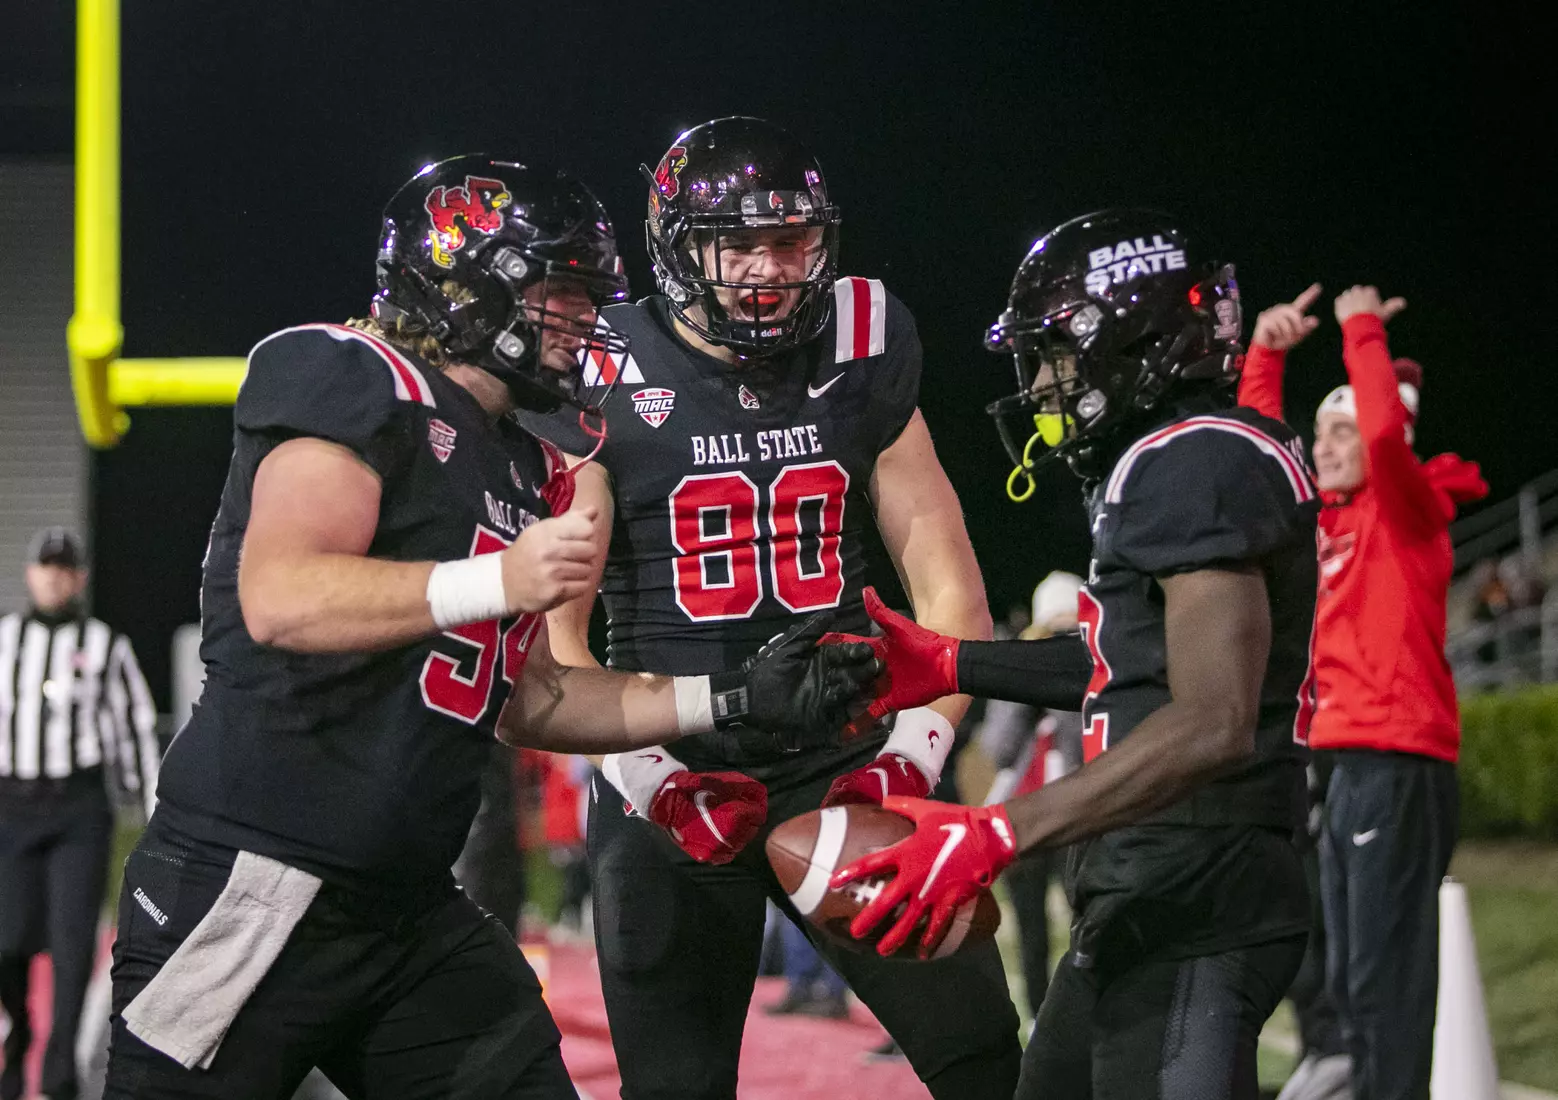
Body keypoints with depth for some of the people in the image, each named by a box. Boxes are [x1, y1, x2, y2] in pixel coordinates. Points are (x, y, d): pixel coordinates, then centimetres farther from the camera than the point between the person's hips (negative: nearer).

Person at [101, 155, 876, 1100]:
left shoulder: (527, 470, 18)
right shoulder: (355, 382, -9)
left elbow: (524, 700, 22)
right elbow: (281, 599, -22)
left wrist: (730, 702, 15)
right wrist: (500, 579, -29)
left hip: (414, 912, 9)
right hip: (252, 881, -9)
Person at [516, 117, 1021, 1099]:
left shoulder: (862, 363, 5)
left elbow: (947, 587, 7)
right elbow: (552, 632, -6)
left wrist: (912, 758, -8)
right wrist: (654, 781, -17)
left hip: (844, 774, 2)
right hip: (674, 784, -2)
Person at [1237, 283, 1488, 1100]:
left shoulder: (1410, 511, -4)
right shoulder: (1332, 518, 16)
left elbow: (1386, 432, -23)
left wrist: (1363, 330, -13)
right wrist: (1267, 353, 11)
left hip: (1398, 766, -9)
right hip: (1346, 763, 9)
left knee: (1385, 976, -13)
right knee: (1348, 979, 12)